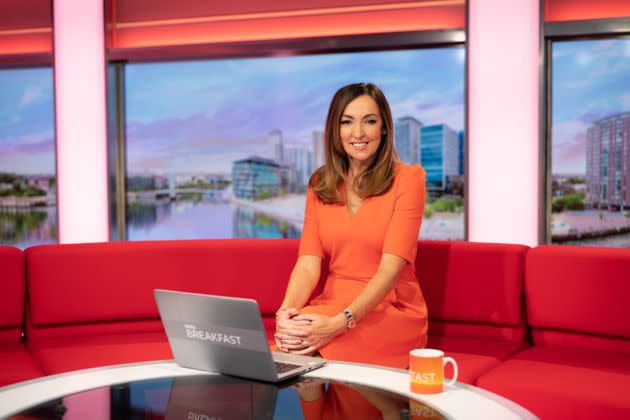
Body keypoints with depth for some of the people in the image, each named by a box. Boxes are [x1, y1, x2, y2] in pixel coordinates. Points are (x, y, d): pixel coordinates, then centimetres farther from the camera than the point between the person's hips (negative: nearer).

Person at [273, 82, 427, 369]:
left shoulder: (407, 179, -5)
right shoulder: (320, 185, 9)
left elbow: (391, 268, -16)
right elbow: (308, 263, -2)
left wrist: (340, 323, -29)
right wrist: (285, 311, -24)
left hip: (391, 311, -4)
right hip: (332, 304, 4)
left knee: (302, 346, -31)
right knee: (292, 333, -30)